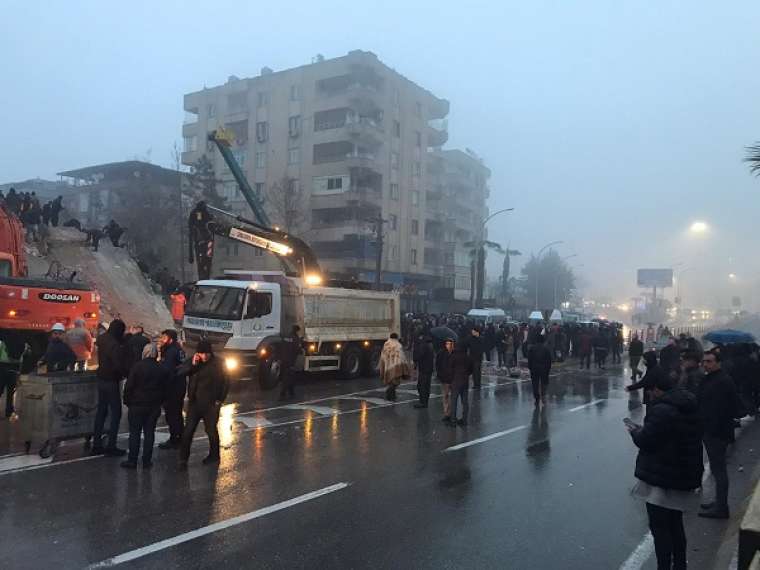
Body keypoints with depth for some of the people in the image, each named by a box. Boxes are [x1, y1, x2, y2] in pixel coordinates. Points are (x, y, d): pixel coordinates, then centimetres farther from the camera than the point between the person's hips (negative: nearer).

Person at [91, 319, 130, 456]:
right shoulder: (115, 345, -22)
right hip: (111, 382, -8)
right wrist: (127, 373, -9)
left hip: (101, 379, 8)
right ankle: (111, 446, 2)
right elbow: (119, 366, -24)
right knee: (116, 413, 0)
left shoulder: (102, 339, 3)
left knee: (101, 411, 14)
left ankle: (96, 445, 19)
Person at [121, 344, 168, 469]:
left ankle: (132, 460, 8)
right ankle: (147, 461, 10)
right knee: (149, 433, 8)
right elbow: (164, 389, 7)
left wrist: (127, 402, 2)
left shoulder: (137, 367, -10)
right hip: (154, 407, 3)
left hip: (137, 406, -3)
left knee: (134, 433, 5)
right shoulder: (163, 370, 2)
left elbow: (129, 386, -9)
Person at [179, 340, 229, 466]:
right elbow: (180, 372, -6)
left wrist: (219, 400, -5)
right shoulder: (193, 361, 1)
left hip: (211, 404, -3)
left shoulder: (217, 363, -9)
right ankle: (183, 458, 14)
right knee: (188, 431, 2)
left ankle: (214, 456, 30)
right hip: (194, 402, 3)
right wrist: (192, 365, -19)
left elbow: (225, 383, -4)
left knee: (211, 430, 11)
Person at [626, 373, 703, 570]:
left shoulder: (661, 410, -23)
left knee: (660, 528, 3)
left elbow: (645, 441, -21)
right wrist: (643, 430, 12)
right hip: (685, 477, 9)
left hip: (661, 480, -9)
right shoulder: (691, 407, 7)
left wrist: (635, 431, -1)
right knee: (675, 524, 23)